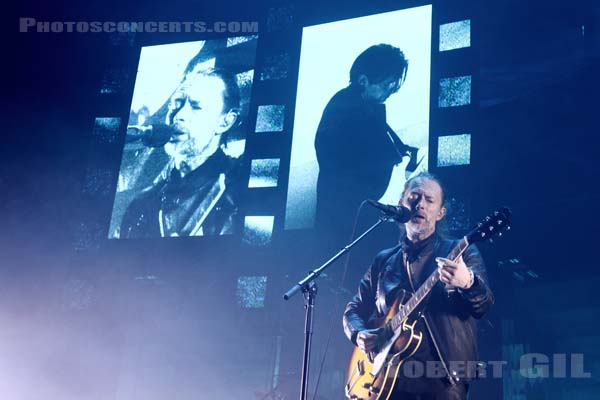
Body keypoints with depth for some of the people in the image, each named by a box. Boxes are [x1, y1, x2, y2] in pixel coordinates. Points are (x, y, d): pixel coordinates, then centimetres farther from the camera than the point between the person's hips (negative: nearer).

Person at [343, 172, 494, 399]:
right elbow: (354, 310, 20)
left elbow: (484, 305, -10)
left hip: (443, 378, -3)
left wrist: (468, 283, -32)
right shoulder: (383, 261, 15)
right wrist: (359, 334, -2)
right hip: (390, 378, 3)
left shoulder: (461, 254, 4)